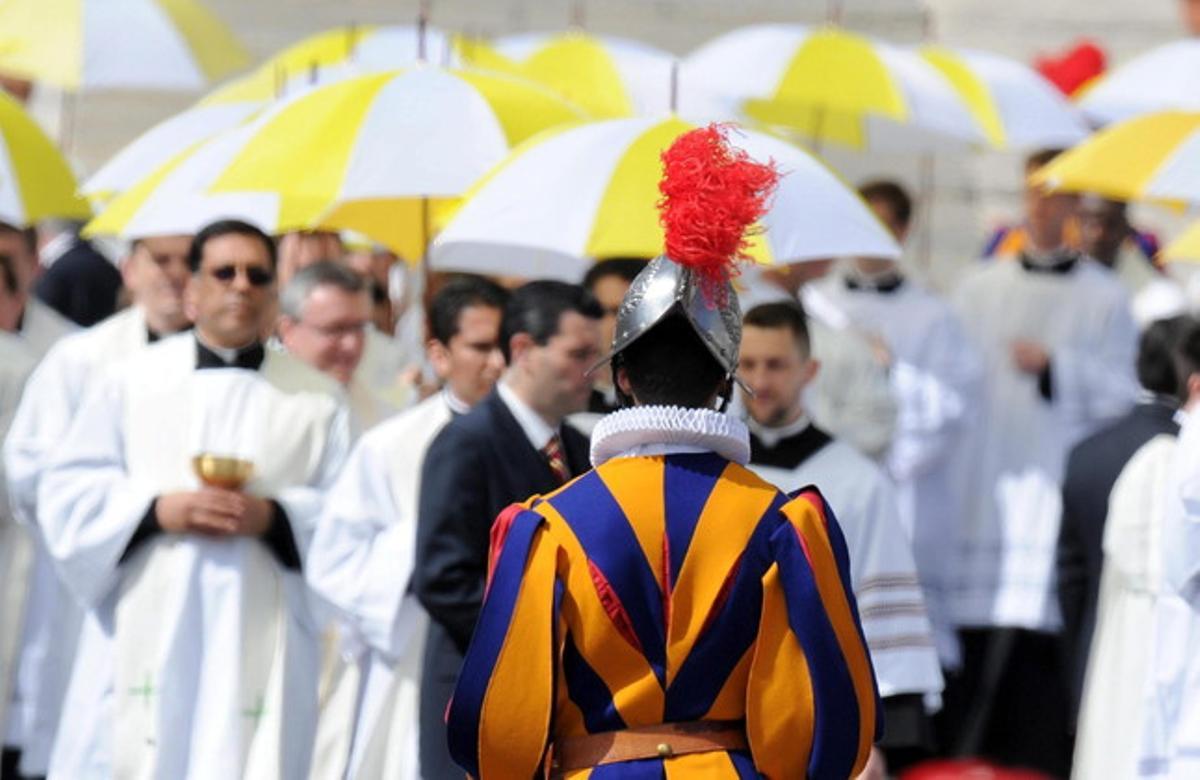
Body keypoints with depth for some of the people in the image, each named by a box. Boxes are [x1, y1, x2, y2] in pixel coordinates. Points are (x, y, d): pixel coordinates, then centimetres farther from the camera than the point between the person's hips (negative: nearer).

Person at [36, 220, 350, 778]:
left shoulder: (315, 400, 9)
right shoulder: (131, 382, 10)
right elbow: (67, 492, 5)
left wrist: (273, 517, -15)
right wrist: (157, 511, -10)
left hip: (258, 644, 0)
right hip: (143, 632, 1)